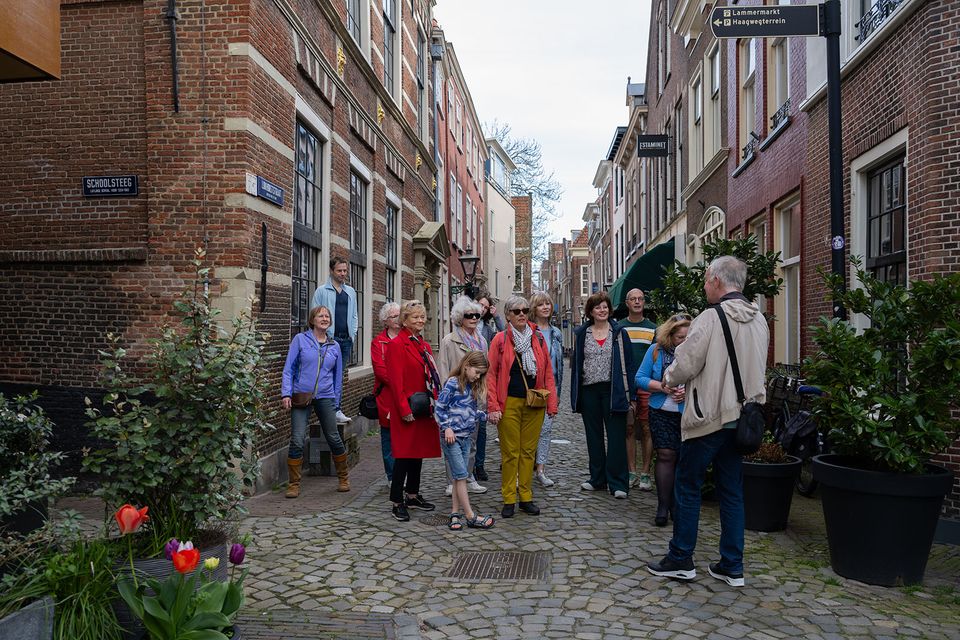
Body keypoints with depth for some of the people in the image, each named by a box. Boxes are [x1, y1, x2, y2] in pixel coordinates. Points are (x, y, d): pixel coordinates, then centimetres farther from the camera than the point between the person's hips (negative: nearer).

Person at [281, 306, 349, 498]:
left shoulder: (334, 346, 11)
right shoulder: (300, 339, 2)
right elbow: (288, 368, 0)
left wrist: (335, 401, 15)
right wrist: (286, 393, -9)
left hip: (325, 398, 2)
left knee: (334, 438, 4)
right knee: (297, 440, -8)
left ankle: (343, 478, 24)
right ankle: (294, 485, 5)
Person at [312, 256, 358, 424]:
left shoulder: (350, 292, 17)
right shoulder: (322, 291, 2)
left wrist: (353, 334, 9)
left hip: (346, 339, 5)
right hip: (329, 338, -5)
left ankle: (334, 410, 12)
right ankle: (336, 410, -6)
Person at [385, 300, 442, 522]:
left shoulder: (424, 346, 15)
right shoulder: (396, 344, -11)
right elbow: (395, 381, -16)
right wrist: (405, 409, -19)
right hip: (406, 410, -8)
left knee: (419, 451, 14)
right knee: (404, 454, -3)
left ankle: (413, 495, 27)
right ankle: (397, 502, 6)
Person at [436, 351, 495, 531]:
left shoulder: (473, 387, 11)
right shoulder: (453, 383, -11)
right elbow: (440, 407, -11)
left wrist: (485, 415, 3)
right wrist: (447, 427, -15)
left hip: (466, 436, 7)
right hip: (451, 437, -7)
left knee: (459, 475, 10)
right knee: (461, 475, -4)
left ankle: (455, 512, 17)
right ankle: (470, 516, -1)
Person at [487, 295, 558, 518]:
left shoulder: (538, 339, 8)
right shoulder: (500, 339, -1)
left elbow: (548, 372, 8)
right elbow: (491, 374, -3)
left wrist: (552, 403, 3)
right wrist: (493, 406, -10)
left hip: (534, 404, 3)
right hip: (509, 403, -3)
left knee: (529, 451, 9)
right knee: (510, 452, 3)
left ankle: (526, 497, 20)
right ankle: (508, 500, 14)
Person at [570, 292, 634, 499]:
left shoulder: (619, 333, 3)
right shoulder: (581, 333, 7)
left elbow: (626, 363, 1)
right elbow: (576, 362, 9)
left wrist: (629, 394, -5)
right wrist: (575, 394, 4)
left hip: (612, 390, -2)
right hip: (589, 390, 3)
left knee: (616, 436, -3)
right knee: (594, 436, 11)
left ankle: (617, 483, 3)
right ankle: (597, 479, 22)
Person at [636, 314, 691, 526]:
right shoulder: (656, 351, 1)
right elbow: (640, 378, 2)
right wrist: (663, 387, -11)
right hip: (662, 413, 0)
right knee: (666, 455, -3)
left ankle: (676, 505, 22)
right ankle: (663, 506, 4)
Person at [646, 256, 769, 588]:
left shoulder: (710, 318, -16)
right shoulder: (759, 320, 7)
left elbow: (686, 365, -15)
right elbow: (756, 368, 16)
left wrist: (669, 380, 6)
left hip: (709, 416, -7)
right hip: (741, 417, 7)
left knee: (688, 486, 6)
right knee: (732, 490, 13)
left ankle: (681, 559, 14)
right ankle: (732, 566, 19)